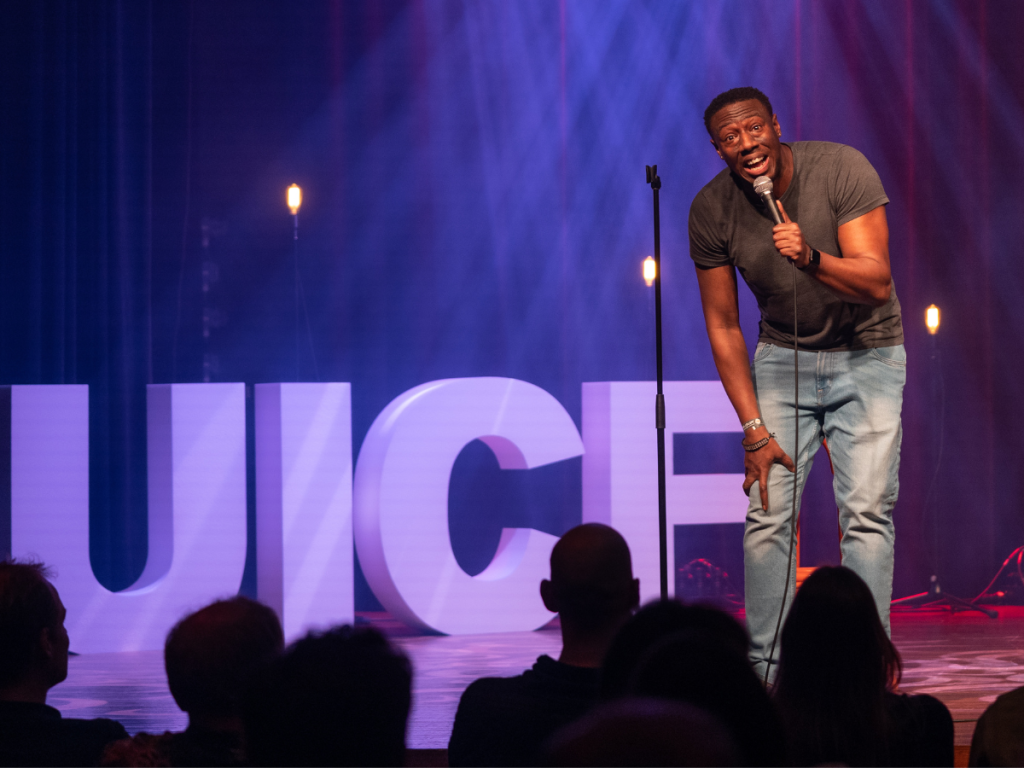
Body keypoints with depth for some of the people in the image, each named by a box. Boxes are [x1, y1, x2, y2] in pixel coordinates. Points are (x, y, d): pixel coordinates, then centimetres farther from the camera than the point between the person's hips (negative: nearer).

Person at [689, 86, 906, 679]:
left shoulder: (842, 169, -20)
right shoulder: (712, 211, -12)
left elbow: (877, 282, -25)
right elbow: (723, 325, -4)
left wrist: (811, 257, -45)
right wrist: (755, 429, -10)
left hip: (867, 355, -2)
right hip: (783, 357, 2)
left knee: (867, 512, -12)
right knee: (768, 514, -8)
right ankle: (764, 670, -3)